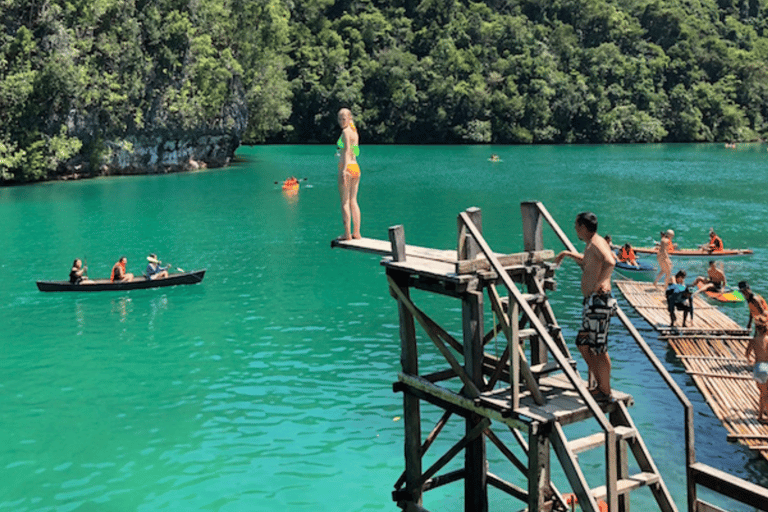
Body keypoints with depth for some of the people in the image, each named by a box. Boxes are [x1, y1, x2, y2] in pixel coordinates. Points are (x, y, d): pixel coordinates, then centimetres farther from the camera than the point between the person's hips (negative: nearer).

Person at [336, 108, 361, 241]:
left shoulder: (346, 132, -9)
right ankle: (357, 233, 12)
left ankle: (347, 233, -3)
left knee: (345, 202, -3)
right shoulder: (354, 132, 15)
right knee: (353, 201, 11)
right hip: (356, 168, 8)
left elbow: (347, 151, -19)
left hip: (347, 168, -8)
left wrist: (344, 170, -24)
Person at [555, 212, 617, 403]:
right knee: (583, 344, 17)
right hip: (592, 303, 11)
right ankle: (600, 385, 25)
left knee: (599, 349, -3)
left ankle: (605, 393, 7)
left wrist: (599, 283, -26)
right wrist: (568, 254, 37)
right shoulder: (591, 245, 18)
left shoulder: (597, 243, -13)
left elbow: (610, 262, -34)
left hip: (599, 302, -11)